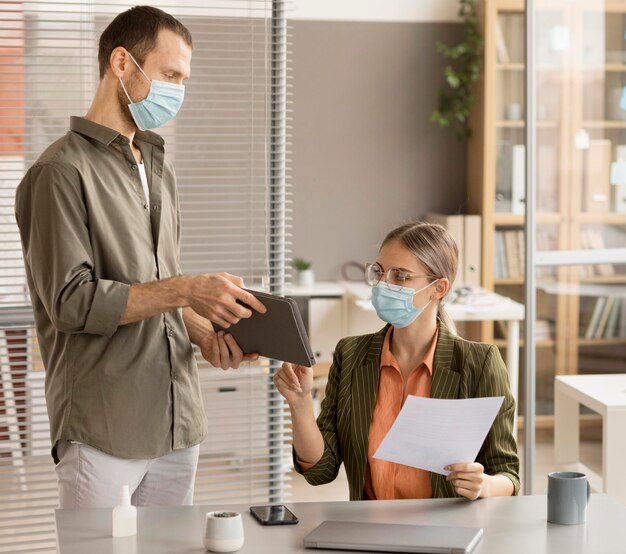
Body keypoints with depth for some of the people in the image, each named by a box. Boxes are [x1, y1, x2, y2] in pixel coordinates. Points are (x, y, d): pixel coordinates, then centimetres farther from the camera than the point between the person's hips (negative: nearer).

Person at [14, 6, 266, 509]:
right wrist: (185, 290, -18)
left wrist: (204, 333, 1)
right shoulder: (63, 171, -8)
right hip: (101, 429, -7)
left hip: (177, 424, 7)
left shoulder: (159, 170, 18)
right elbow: (70, 301, -16)